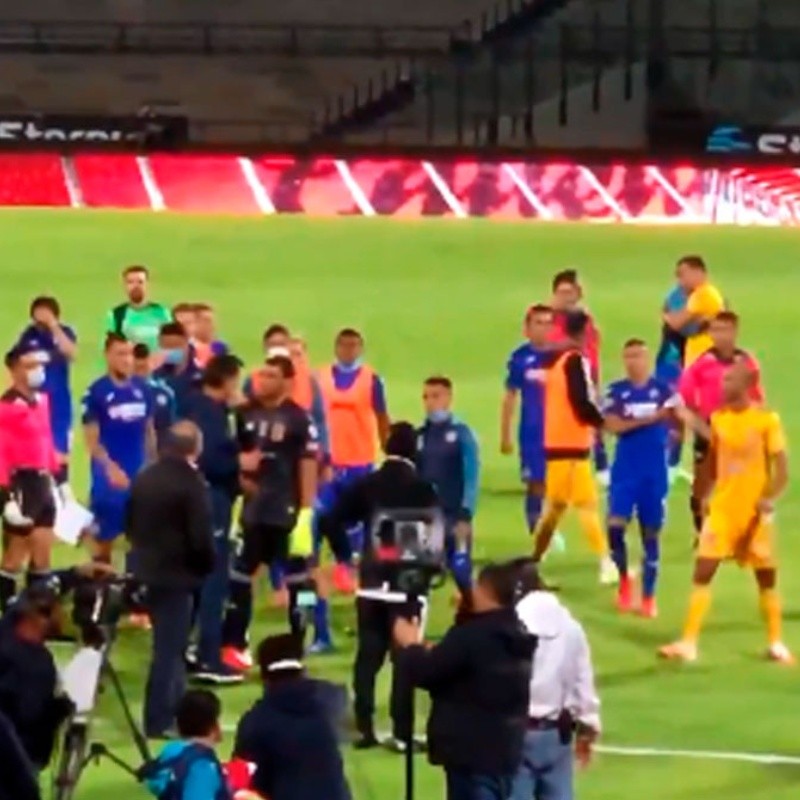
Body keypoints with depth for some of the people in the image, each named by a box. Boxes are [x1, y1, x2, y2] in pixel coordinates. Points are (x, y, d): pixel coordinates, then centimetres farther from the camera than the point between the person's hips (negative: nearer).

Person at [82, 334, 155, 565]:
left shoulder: (142, 389, 2)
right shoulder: (96, 392, -9)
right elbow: (92, 439, -10)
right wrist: (110, 468, -20)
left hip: (140, 473, 4)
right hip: (109, 474, -4)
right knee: (105, 534, 5)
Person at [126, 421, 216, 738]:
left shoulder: (144, 478, 6)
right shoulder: (192, 483, -17)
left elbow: (130, 524, 14)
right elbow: (201, 537, -19)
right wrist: (207, 566, -2)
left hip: (147, 570, 8)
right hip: (177, 574, -8)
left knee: (170, 642, 22)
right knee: (169, 647, -1)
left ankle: (176, 708, 32)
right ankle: (159, 720, 1)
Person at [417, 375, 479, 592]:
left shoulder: (461, 434, -3)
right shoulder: (419, 436, 9)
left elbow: (472, 477, -8)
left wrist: (466, 515, -15)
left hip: (454, 515, -4)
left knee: (461, 569, -3)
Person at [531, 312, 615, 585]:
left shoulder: (555, 360, 12)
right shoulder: (576, 361, -13)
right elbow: (582, 404, -20)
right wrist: (604, 422, -6)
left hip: (553, 442, 8)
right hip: (572, 445, -8)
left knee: (555, 505, 17)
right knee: (587, 505, -8)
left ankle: (534, 562, 21)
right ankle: (606, 564, -9)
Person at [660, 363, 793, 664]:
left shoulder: (767, 420, -11)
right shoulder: (718, 418, 3)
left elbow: (782, 470, -11)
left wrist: (769, 498, -26)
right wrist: (708, 493, 8)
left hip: (754, 512, -3)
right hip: (722, 508, 3)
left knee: (767, 577, 7)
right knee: (702, 572, -5)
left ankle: (776, 643, 21)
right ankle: (688, 643, -5)